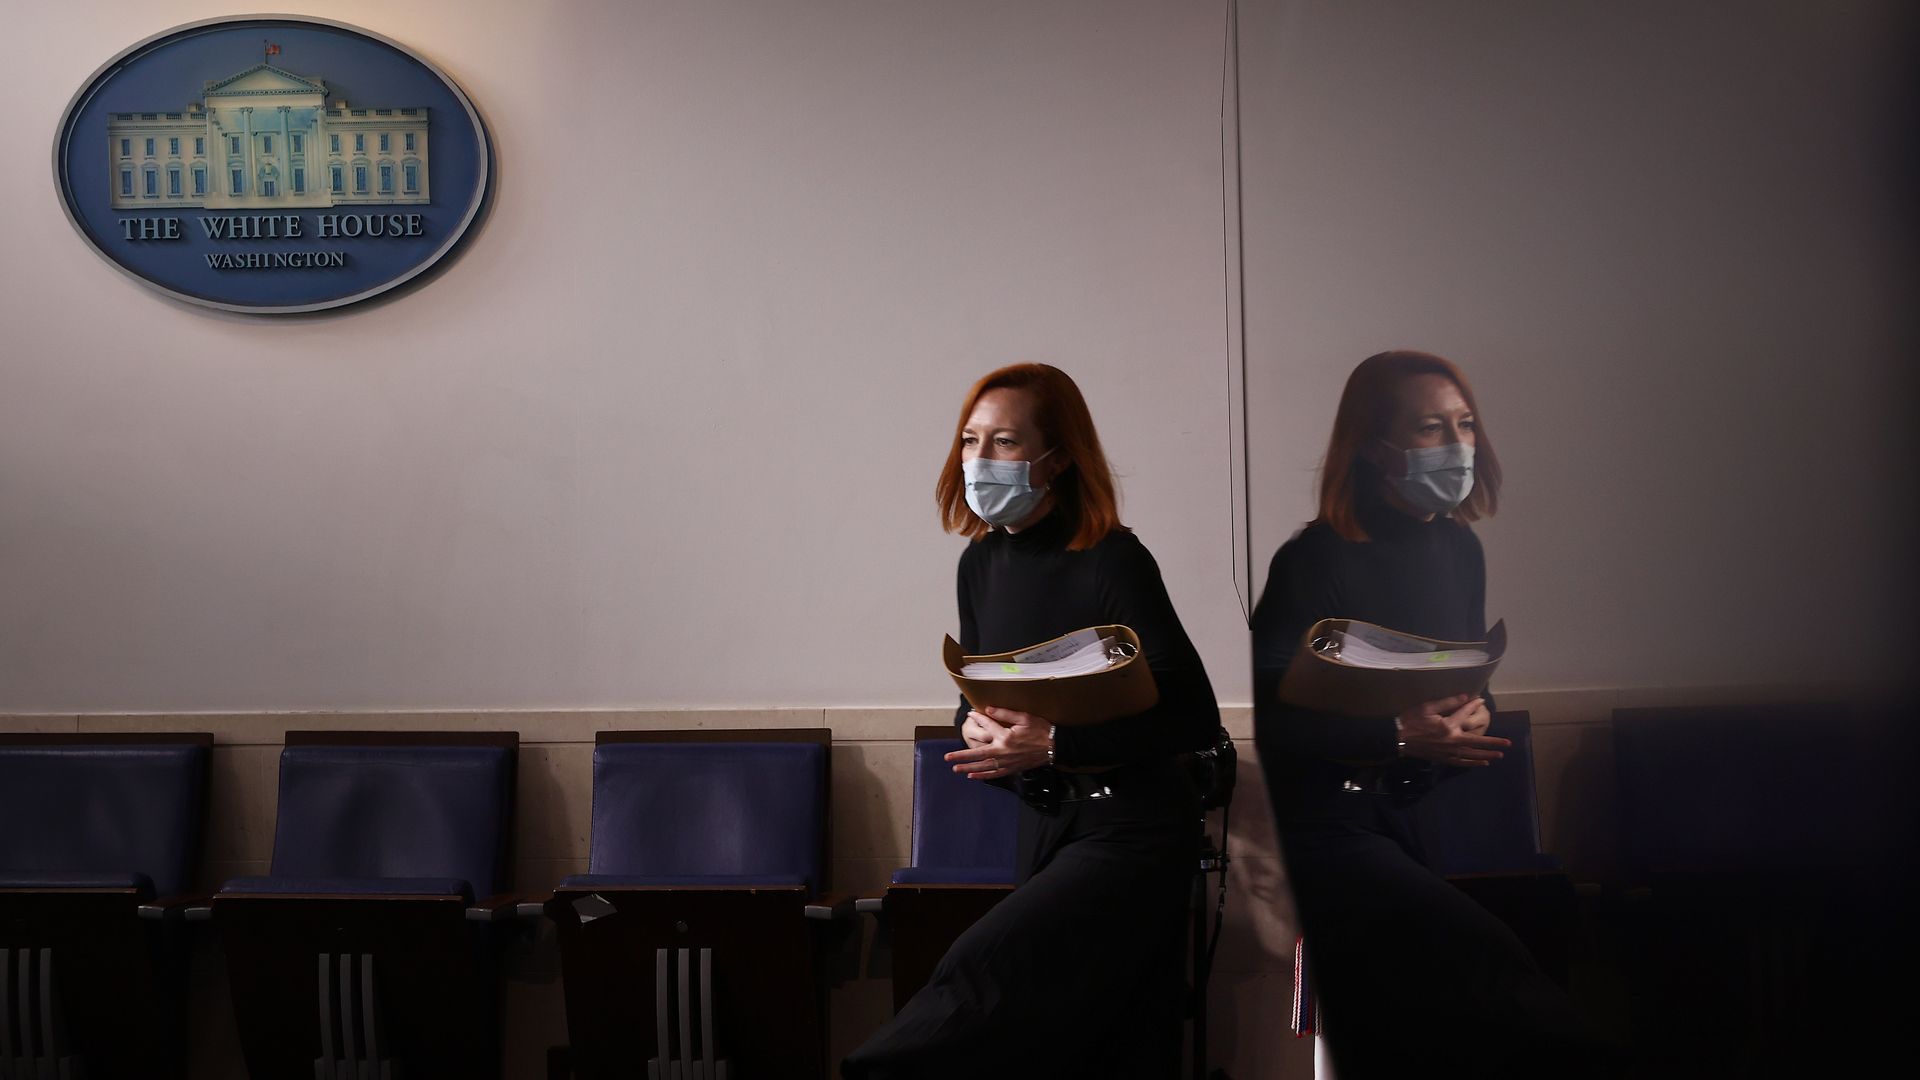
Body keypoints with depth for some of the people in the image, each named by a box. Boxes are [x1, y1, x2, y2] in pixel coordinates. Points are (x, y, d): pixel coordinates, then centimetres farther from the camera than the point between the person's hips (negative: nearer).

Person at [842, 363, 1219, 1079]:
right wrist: (975, 726, -9)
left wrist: (1052, 744, -24)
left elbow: (1194, 717, -20)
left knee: (979, 974, -22)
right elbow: (976, 694, 15)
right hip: (1043, 825, 7)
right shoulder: (982, 562, 5)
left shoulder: (1111, 559, -16)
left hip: (1129, 831, -7)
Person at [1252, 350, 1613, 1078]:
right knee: (1484, 961, -23)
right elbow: (1269, 720, -16)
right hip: (1334, 821, -7)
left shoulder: (1458, 547, 10)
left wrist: (1476, 710, -3)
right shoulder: (1316, 561, -12)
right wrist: (1401, 737, -22)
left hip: (1430, 806, 7)